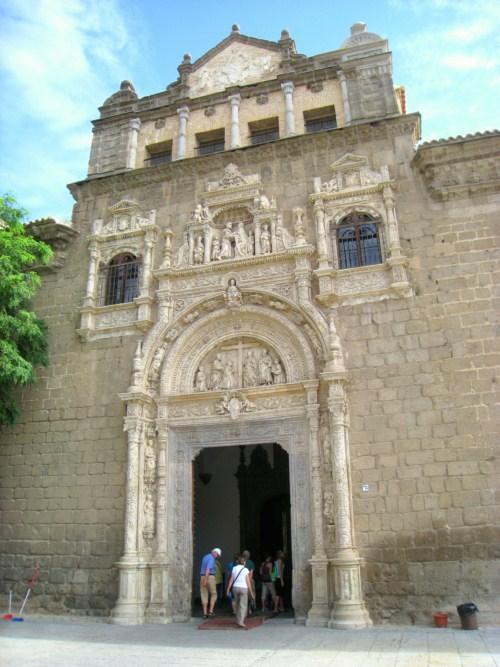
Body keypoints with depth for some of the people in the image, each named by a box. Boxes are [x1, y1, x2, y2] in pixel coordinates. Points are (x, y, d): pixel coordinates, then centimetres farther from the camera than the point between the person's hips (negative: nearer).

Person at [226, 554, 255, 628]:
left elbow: (231, 580, 0)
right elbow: (248, 582, -6)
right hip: (244, 588, -4)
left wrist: (228, 589, 4)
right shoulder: (245, 570, -7)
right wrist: (251, 592, 0)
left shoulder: (234, 568, 2)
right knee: (243, 606, -2)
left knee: (237, 604, 20)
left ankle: (238, 620, 29)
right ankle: (241, 621, -16)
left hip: (235, 587, 4)